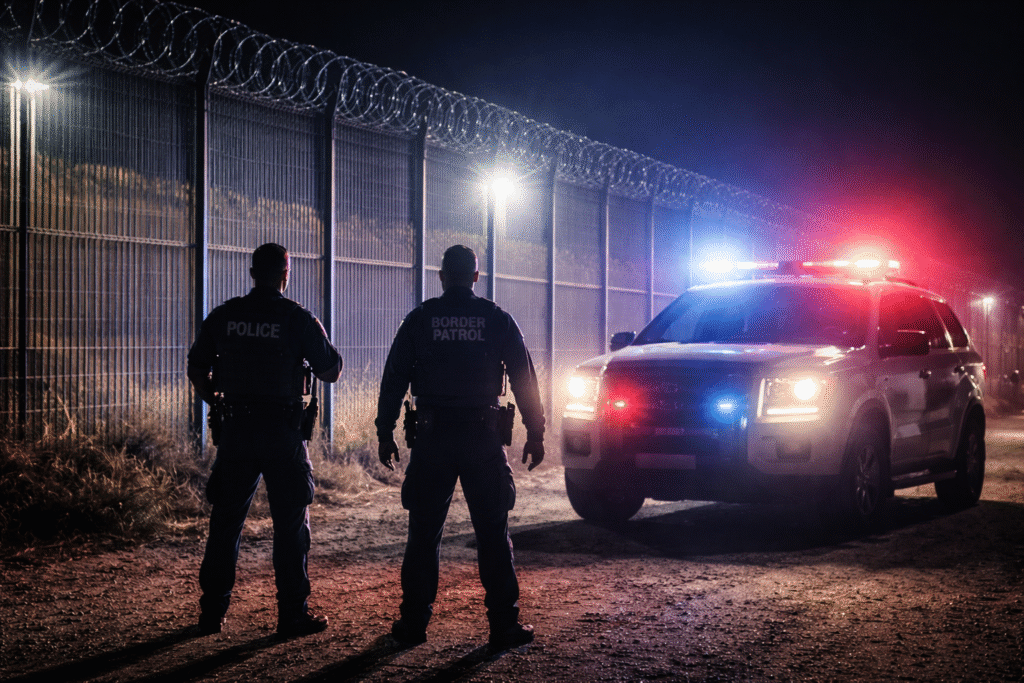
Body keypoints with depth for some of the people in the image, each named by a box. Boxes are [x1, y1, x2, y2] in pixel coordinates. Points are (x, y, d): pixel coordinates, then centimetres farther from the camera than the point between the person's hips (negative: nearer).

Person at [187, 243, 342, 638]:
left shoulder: (223, 317, 3)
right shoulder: (299, 320, -7)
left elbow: (196, 369, 9)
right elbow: (330, 373, -2)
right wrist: (328, 348, 18)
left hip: (235, 430, 3)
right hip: (282, 432, -3)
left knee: (226, 521, 11)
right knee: (290, 523, 4)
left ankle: (212, 613, 15)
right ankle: (293, 615, 6)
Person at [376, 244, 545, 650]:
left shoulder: (419, 320, 3)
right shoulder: (497, 320, 3)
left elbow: (393, 380, 3)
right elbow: (524, 380, 2)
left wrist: (385, 434, 9)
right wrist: (535, 434, 8)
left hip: (432, 437, 0)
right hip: (483, 436, 0)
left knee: (424, 534, 7)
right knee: (493, 535, 4)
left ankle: (413, 624, 10)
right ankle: (504, 625, 4)